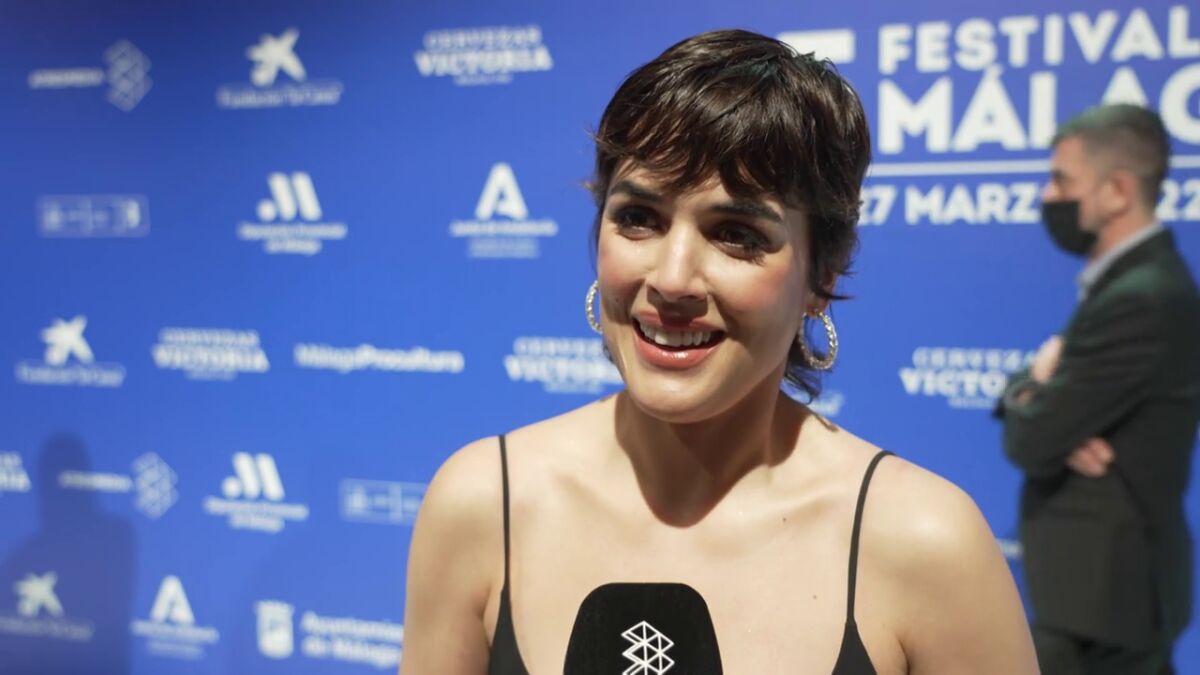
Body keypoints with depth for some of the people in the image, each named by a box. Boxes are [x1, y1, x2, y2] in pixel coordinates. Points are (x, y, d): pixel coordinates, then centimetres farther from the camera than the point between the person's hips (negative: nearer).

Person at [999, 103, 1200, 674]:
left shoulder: (1139, 301, -23)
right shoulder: (1140, 280, 10)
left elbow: (1029, 442, -23)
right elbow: (1036, 406, 9)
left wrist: (1031, 386, -2)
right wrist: (1040, 395, -14)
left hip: (1100, 593, -10)